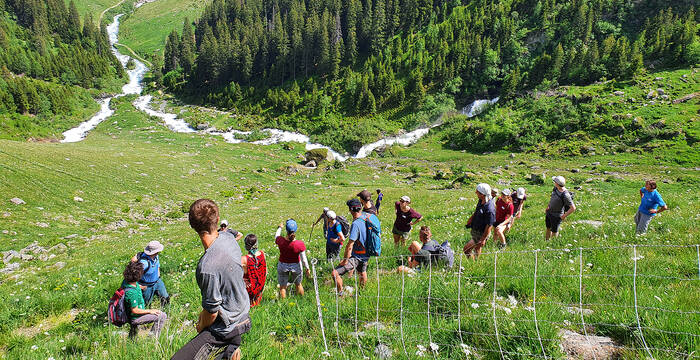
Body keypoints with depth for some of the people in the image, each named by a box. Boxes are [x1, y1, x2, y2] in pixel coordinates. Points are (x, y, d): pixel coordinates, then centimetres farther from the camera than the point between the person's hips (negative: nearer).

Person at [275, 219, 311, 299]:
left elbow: (276, 236, 2)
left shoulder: (280, 241, -24)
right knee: (298, 284, 24)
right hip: (296, 265, 1)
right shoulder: (300, 244, -26)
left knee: (282, 287, 17)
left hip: (283, 266, 0)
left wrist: (280, 227, 20)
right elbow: (303, 258, -16)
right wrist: (307, 268, 0)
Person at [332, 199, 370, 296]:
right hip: (365, 254, 9)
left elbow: (350, 245, -27)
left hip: (356, 257, -9)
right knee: (362, 272, 34)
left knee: (335, 273, -10)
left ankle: (341, 294, -1)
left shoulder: (355, 224, -27)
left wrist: (345, 260, -20)